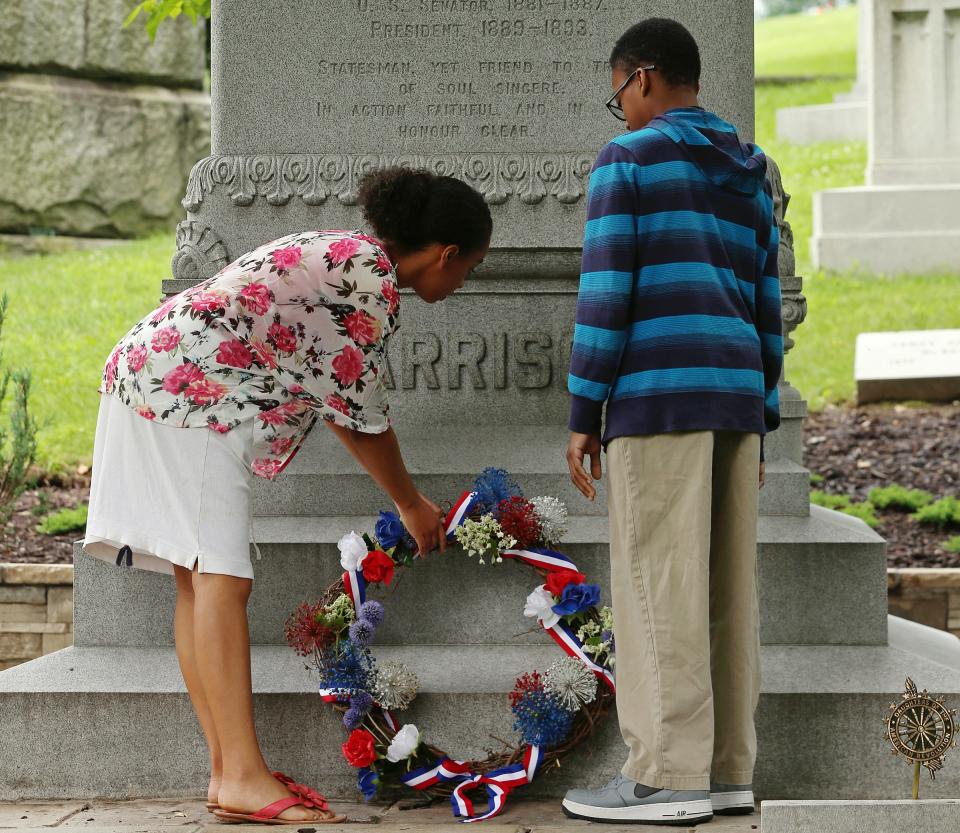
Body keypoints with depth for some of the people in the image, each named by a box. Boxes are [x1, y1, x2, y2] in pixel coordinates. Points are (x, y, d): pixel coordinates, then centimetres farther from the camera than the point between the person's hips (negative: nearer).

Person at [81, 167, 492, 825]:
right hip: (191, 388, -11)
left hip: (148, 373, 11)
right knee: (221, 577, -14)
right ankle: (244, 777, -16)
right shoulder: (373, 281, -9)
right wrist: (411, 505, 12)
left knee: (198, 579, 6)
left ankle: (229, 771, 7)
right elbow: (363, 414, -3)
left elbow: (335, 401, 27)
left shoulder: (340, 254, 21)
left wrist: (406, 499, 32)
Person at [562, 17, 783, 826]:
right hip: (734, 397, 7)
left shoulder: (626, 161, -3)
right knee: (723, 588, 7)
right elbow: (766, 308, 16)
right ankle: (726, 768, 6)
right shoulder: (750, 178, 18)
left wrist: (583, 416, -6)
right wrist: (758, 425, 18)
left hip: (660, 394, -7)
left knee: (655, 588, -7)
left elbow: (605, 295, -9)